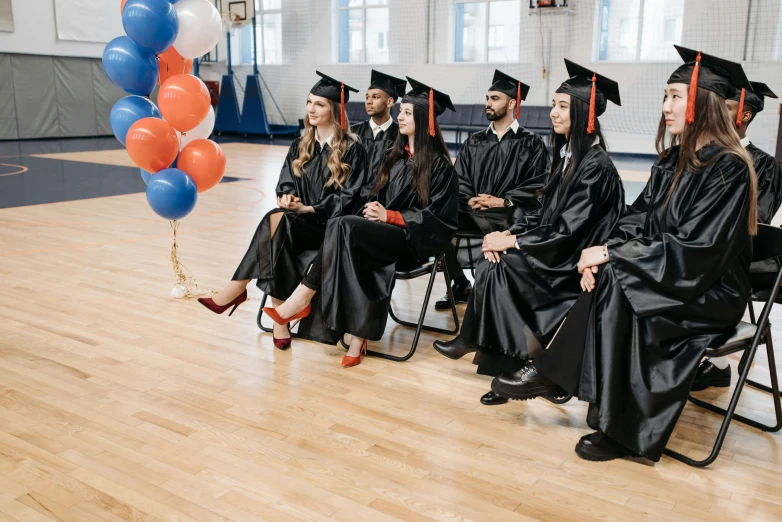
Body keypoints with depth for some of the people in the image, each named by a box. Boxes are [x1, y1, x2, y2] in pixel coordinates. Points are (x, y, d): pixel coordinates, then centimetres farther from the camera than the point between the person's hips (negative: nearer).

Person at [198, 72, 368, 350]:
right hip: (298, 222, 5)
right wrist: (287, 198, -11)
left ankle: (236, 290, -24)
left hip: (331, 227, -5)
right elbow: (285, 183, 13)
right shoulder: (300, 146, 13)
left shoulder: (352, 150, -4)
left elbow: (348, 197, -9)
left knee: (277, 221, -32)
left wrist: (308, 209, -18)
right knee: (278, 226, -32)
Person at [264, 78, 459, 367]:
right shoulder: (396, 155, 15)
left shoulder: (438, 165, -5)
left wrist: (390, 216, -17)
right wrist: (373, 208, -6)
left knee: (344, 227, -29)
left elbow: (436, 216, -9)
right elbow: (376, 193, 18)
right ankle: (359, 337, -30)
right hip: (385, 232, 6)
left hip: (415, 237, -6)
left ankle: (303, 298, -21)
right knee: (357, 252, -30)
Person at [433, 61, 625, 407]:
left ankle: (473, 341, 4)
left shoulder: (596, 166, -17)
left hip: (577, 264, -8)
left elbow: (567, 231, -21)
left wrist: (511, 242, -16)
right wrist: (508, 234, -6)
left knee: (497, 266, -20)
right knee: (492, 265, -14)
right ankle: (507, 368, -8)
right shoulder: (567, 155, 10)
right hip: (558, 253, 8)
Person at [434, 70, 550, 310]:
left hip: (512, 214, -4)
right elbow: (459, 181, 10)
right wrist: (469, 200, -12)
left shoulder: (530, 143, 7)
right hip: (473, 212, 4)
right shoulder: (474, 142, 18)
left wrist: (503, 201, -16)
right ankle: (460, 284, -5)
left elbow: (538, 185, -3)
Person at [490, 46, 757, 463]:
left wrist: (611, 255, -22)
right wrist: (605, 254, -16)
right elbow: (637, 221, 5)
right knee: (606, 278, -22)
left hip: (710, 290, -6)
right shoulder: (673, 159, 7)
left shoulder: (728, 169, -17)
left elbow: (696, 251, -23)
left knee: (615, 285, -29)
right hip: (669, 273, 7)